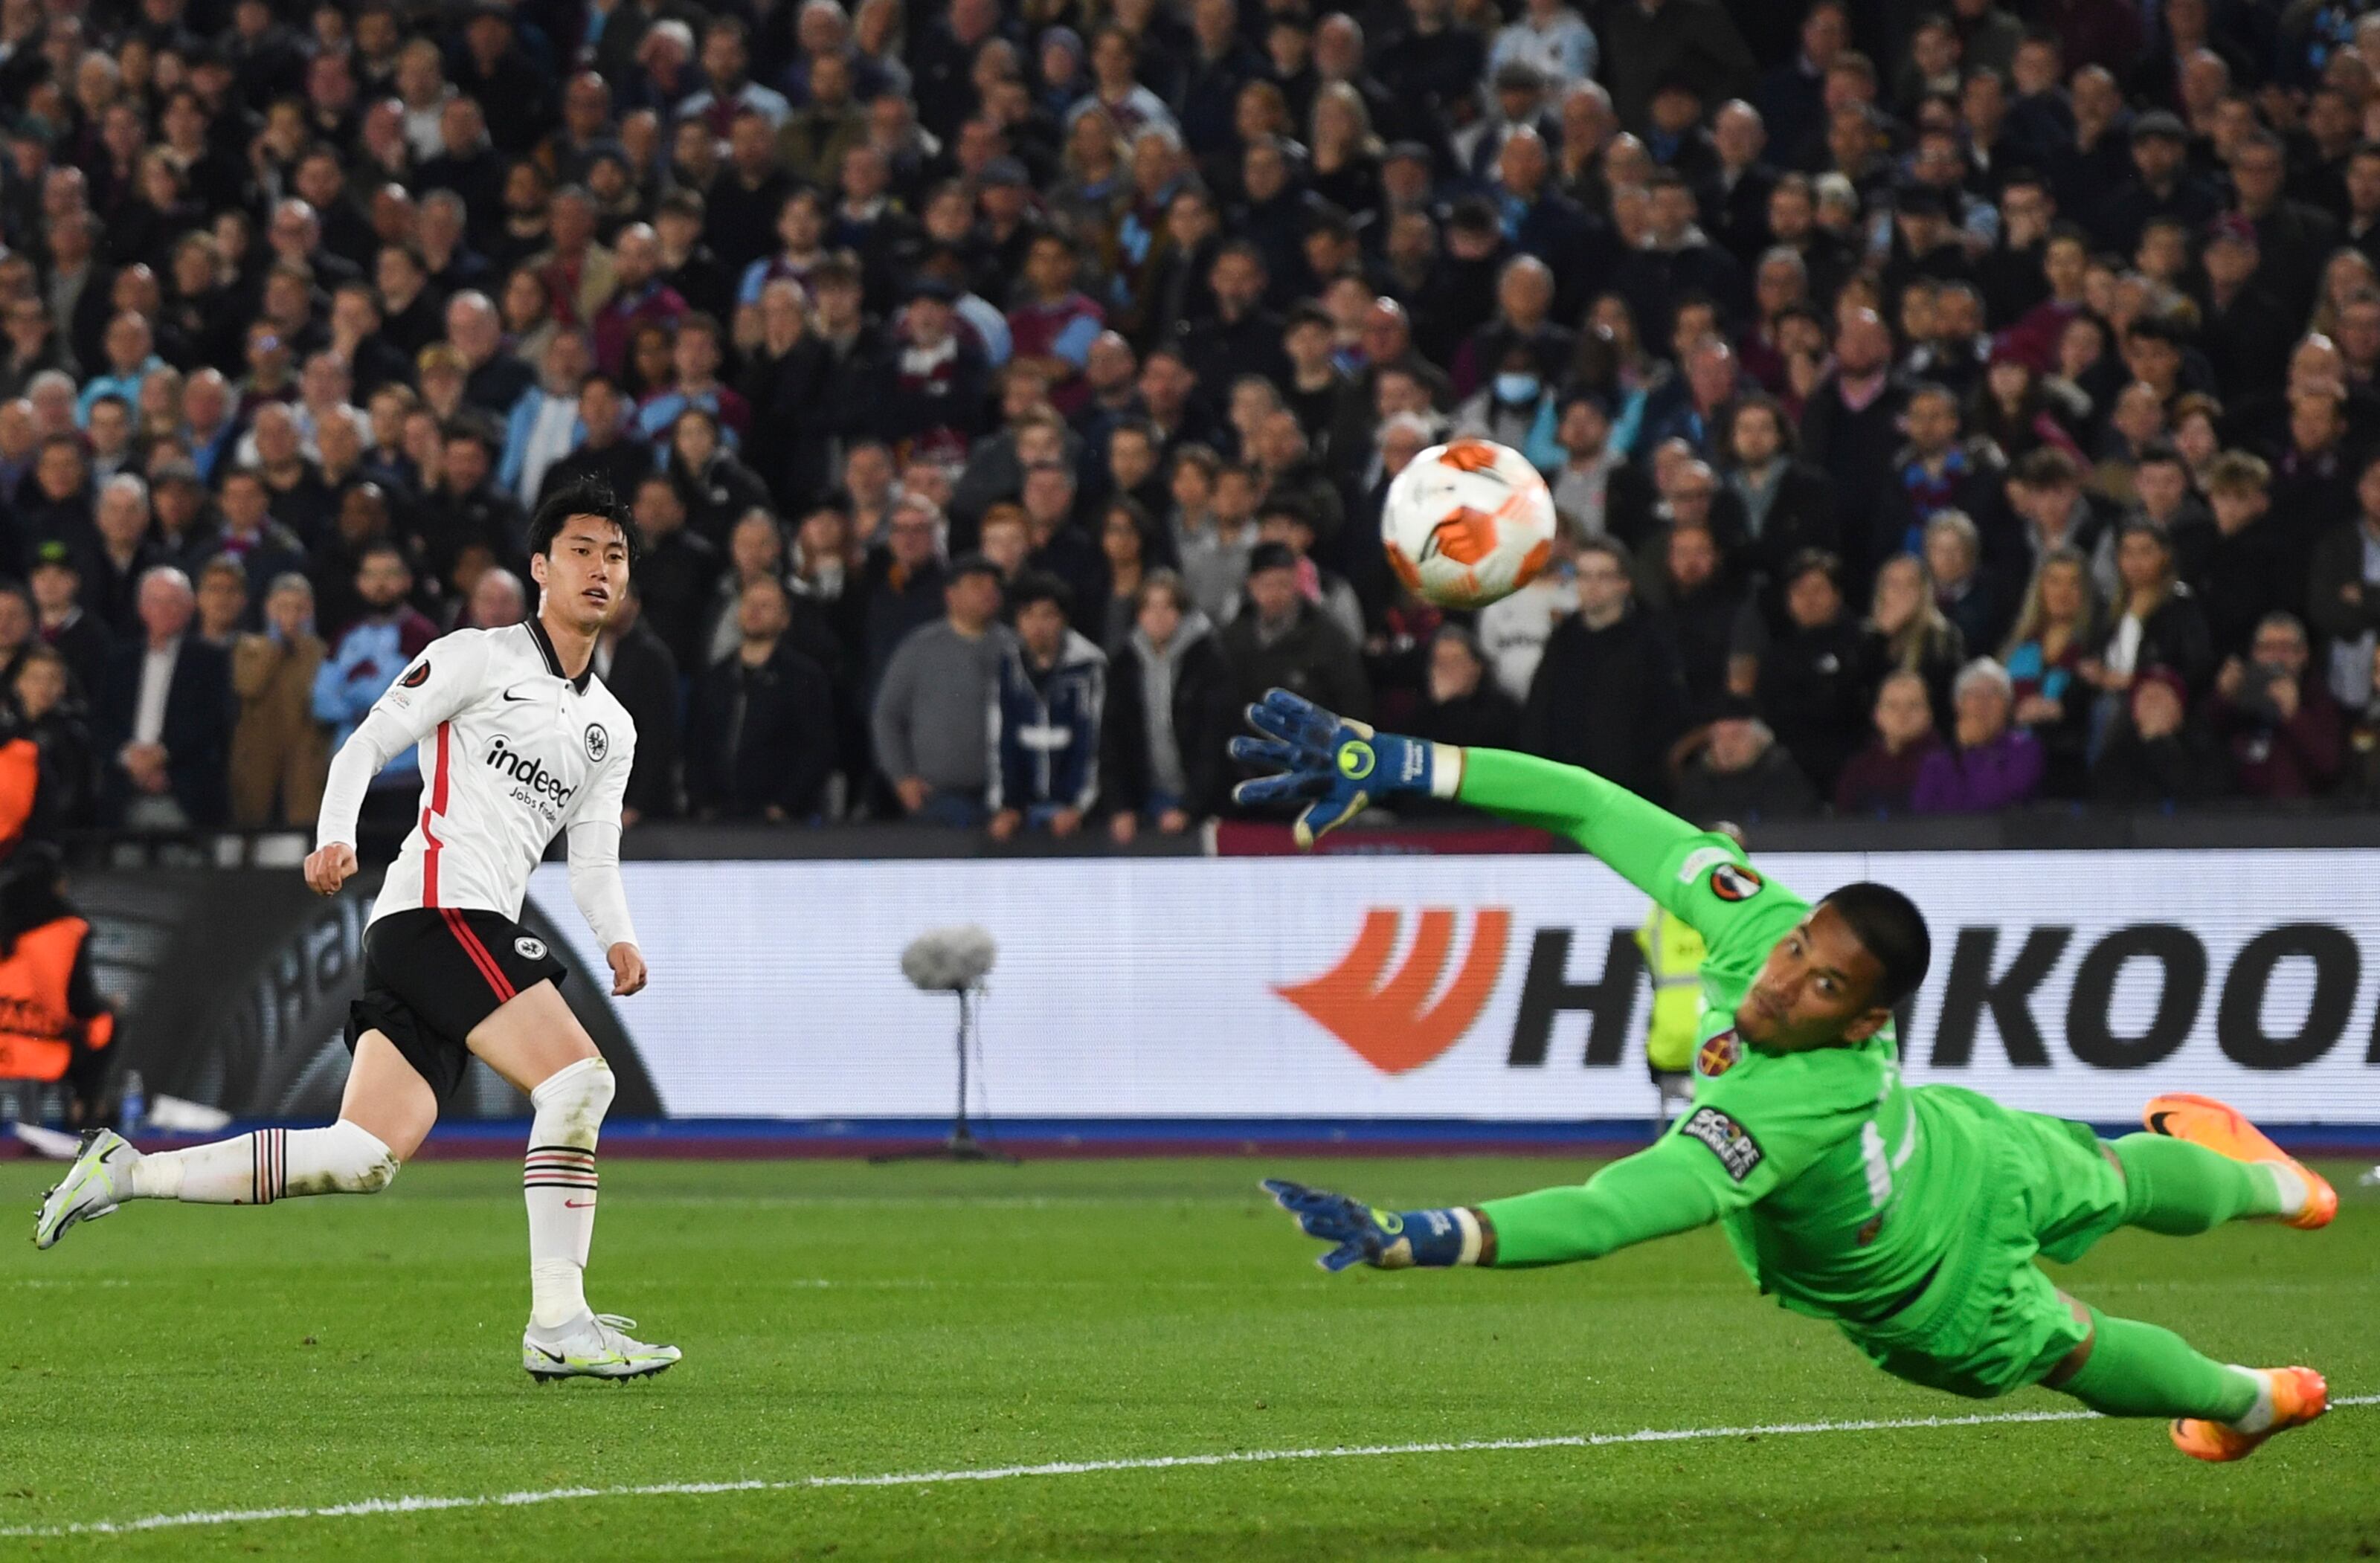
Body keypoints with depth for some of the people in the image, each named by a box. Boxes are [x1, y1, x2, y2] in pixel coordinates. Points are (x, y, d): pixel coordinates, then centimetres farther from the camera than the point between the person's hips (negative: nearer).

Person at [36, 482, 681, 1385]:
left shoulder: (611, 729, 23)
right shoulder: (479, 658, 3)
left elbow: (593, 860, 20)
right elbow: (369, 742, -2)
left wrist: (617, 938, 0)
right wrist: (335, 836, -18)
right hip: (439, 905, -7)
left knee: (365, 1157, -3)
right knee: (578, 1079, -20)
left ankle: (128, 1172, 6)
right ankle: (558, 1324, -20)